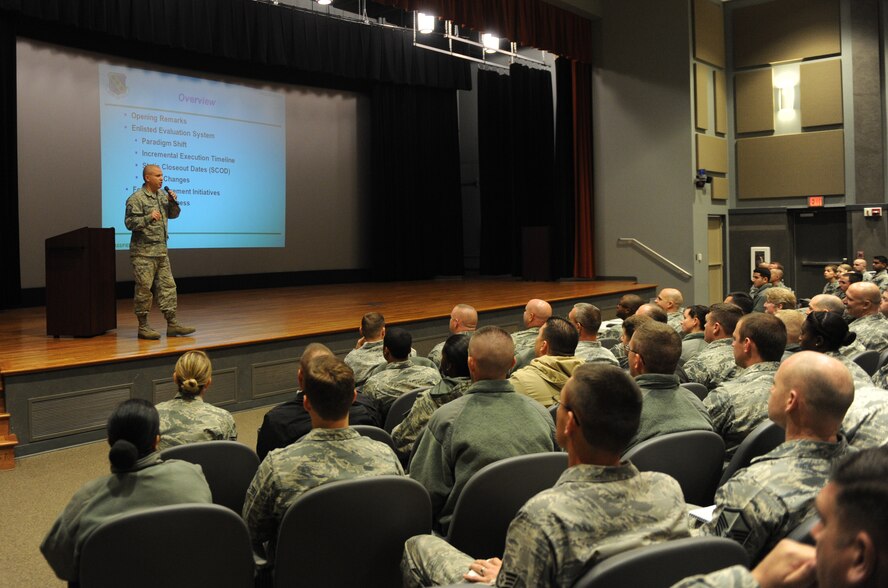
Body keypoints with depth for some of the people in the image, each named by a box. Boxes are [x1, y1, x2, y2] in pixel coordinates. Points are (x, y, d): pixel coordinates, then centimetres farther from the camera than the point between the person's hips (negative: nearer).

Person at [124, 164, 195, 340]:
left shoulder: (162, 195, 13)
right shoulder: (136, 199, -10)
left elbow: (174, 215, 19)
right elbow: (129, 223, -15)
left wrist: (173, 202, 1)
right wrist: (148, 218, -27)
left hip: (161, 250, 7)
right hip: (143, 251, -7)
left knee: (167, 286, 7)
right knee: (144, 289, -2)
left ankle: (172, 324, 11)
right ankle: (143, 326, 7)